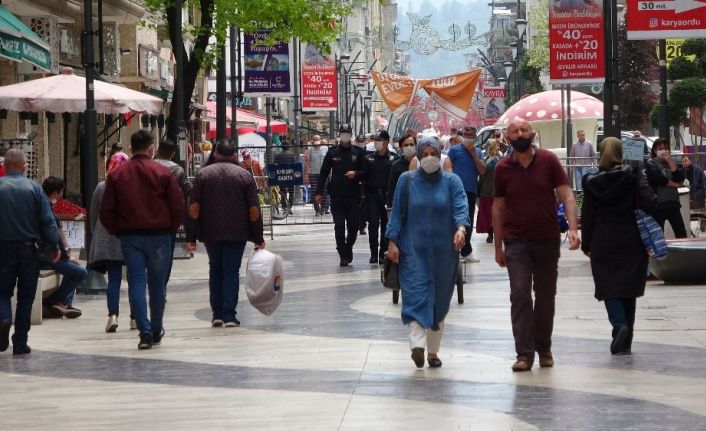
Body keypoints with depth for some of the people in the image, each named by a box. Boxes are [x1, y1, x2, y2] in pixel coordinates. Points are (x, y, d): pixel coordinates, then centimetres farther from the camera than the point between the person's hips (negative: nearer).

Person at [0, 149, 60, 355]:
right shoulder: (33, 188, -3)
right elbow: (48, 220, -5)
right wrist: (53, 247, 2)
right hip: (28, 248, 0)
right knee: (26, 296, 8)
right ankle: (20, 342, 7)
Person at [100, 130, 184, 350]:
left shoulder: (117, 174, 2)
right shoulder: (162, 173, -5)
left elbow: (106, 210, 1)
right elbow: (178, 206, -6)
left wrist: (117, 231, 13)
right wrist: (171, 228, 10)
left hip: (129, 237, 1)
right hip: (158, 236, -1)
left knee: (136, 283, 0)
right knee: (157, 284, 11)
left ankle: (145, 331, -13)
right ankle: (156, 331, 20)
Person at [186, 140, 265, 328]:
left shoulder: (203, 174, 3)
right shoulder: (244, 175, 1)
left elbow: (194, 208, -3)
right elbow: (254, 210, -2)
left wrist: (191, 237, 0)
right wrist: (258, 238, 4)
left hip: (210, 233, 1)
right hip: (237, 233, -1)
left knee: (215, 270, 15)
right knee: (231, 271, 4)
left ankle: (217, 314, 13)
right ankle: (229, 316, -2)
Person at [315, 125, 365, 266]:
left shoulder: (358, 153, 7)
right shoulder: (332, 153, 7)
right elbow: (323, 173, 7)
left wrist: (356, 174, -14)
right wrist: (319, 192, 2)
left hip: (353, 196, 1)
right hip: (337, 196, 0)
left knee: (354, 225, 2)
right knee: (339, 226, -4)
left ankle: (348, 247, 28)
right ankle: (343, 256, 2)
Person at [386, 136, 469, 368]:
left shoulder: (452, 181, 4)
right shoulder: (407, 181, 5)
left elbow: (461, 208, -9)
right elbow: (397, 212, 6)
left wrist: (461, 228, -29)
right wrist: (392, 242, -3)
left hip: (443, 251, 1)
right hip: (414, 251, -1)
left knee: (440, 299, 6)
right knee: (417, 295, -15)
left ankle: (433, 350, 16)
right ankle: (417, 344, -26)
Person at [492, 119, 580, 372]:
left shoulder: (548, 160, -3)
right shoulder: (503, 168, 0)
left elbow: (566, 195, -5)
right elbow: (498, 207, 7)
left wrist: (573, 228, -19)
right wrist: (498, 246, 7)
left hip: (547, 239, 1)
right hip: (516, 241, -1)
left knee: (545, 296, 10)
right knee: (520, 294, -12)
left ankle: (544, 349, 24)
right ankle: (524, 353, -12)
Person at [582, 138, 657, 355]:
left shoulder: (592, 182, -2)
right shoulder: (633, 175, -5)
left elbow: (587, 215, 0)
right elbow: (649, 200, -18)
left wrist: (586, 244, 7)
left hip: (603, 244, -1)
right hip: (632, 242, 1)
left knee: (609, 288, 4)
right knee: (628, 290, 10)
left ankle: (619, 324, -23)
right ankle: (625, 342, 13)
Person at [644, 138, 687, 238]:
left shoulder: (670, 163, 16)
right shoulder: (651, 164, 0)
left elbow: (680, 179, 1)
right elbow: (659, 179, -16)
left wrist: (670, 162, -3)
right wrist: (674, 184, -4)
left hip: (673, 203, 5)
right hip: (658, 204, -5)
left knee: (681, 233, 2)